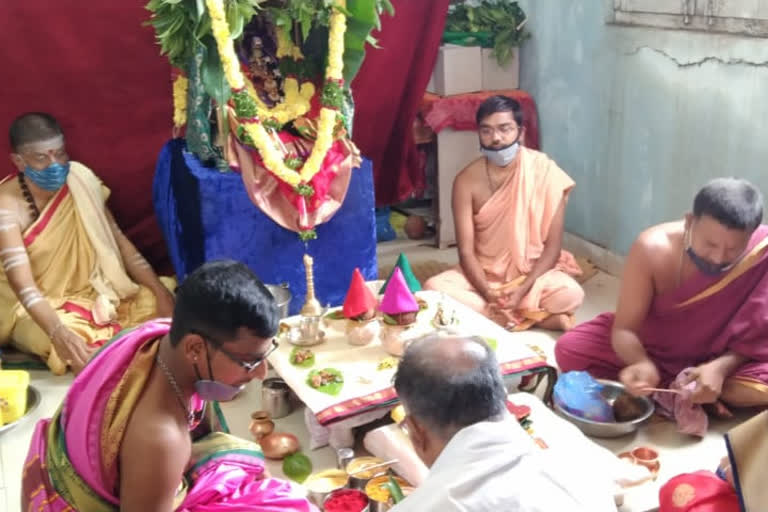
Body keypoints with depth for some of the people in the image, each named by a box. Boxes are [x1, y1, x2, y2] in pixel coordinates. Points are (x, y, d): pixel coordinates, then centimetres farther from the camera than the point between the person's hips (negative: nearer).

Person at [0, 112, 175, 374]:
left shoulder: (80, 182, -6)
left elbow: (119, 243, -4)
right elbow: (24, 286, -29)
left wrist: (161, 292, -16)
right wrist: (59, 333, -46)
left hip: (89, 293, 5)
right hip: (34, 309, -5)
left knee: (157, 303, -12)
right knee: (82, 347, -32)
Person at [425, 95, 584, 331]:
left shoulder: (545, 172, -12)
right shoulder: (466, 181, -9)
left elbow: (553, 246, -11)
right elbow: (466, 251, -11)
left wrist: (523, 289, -24)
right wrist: (488, 293, -27)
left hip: (534, 272, -2)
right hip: (484, 273, 2)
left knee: (571, 294, -32)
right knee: (434, 287, -26)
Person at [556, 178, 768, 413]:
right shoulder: (653, 250, -27)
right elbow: (625, 328, -23)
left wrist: (721, 367, -36)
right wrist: (642, 365, -45)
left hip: (725, 359, -1)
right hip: (651, 347, 1)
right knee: (569, 349, -21)